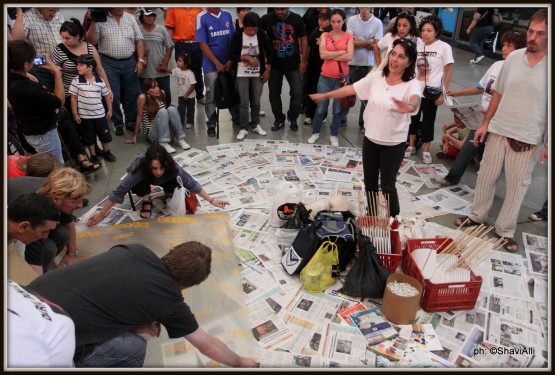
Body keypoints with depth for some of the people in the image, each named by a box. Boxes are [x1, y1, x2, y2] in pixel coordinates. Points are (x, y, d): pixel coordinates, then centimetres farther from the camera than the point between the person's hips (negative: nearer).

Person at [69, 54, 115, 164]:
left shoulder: (100, 81, -6)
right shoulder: (76, 81, -9)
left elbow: (107, 95, 6)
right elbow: (73, 98, -4)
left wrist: (109, 110, 7)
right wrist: (75, 114, -5)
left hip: (100, 114, 1)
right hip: (84, 116, -1)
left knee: (105, 135, 13)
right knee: (89, 138, 10)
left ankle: (106, 152, 35)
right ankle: (93, 156, 26)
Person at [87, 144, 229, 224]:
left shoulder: (172, 167, -38)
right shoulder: (139, 168, -44)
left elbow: (191, 183, -31)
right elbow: (119, 192, -40)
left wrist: (211, 200, -32)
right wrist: (101, 215, -36)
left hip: (160, 183, 2)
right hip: (143, 181, -2)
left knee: (174, 182, -29)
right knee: (142, 188, -36)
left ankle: (165, 195, 4)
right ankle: (147, 201, -3)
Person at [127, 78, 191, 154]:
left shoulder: (162, 93, 3)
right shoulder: (142, 97, -11)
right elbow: (139, 116, -6)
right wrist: (135, 135, -2)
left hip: (168, 132, 4)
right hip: (152, 132, -4)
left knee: (171, 108, -20)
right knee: (162, 111, -28)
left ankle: (180, 139, -21)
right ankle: (163, 143, -34)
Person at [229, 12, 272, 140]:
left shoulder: (261, 34, -6)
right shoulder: (237, 35, -11)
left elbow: (269, 51, 5)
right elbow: (232, 55, -10)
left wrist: (268, 70, 1)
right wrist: (247, 58, -21)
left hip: (258, 73, 2)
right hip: (242, 74, -2)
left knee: (256, 101, 9)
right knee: (244, 102, 0)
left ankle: (255, 125, 25)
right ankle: (244, 128, 11)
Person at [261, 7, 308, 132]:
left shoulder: (297, 19, -3)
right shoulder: (267, 19, -4)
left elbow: (303, 40, 2)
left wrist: (303, 61, -3)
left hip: (293, 64, -1)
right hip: (274, 65, 1)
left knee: (297, 93, -3)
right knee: (274, 94, 7)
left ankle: (293, 119, 18)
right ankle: (279, 119, 25)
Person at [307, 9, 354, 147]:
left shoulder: (348, 36, 2)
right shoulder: (324, 35, 3)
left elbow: (349, 57, -12)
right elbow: (323, 55, -12)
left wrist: (330, 55, -10)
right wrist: (341, 52, -11)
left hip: (342, 77, 0)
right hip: (325, 77, 0)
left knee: (339, 108, 7)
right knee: (321, 107, 5)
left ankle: (334, 135, 23)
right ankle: (315, 132, 25)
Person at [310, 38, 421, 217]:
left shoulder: (412, 84, -18)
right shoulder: (376, 77, -5)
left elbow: (415, 100, -40)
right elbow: (351, 89, 1)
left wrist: (410, 106, -64)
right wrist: (324, 95, 4)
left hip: (394, 144, -4)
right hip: (370, 139, 5)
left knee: (387, 186, 2)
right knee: (369, 183, 17)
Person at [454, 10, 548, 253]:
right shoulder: (513, 58, -1)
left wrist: (547, 143, -9)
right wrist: (485, 123, 7)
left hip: (529, 138, -3)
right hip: (499, 130, 3)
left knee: (517, 186, 7)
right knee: (486, 176, 14)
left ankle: (505, 230, 22)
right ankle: (477, 216, 32)